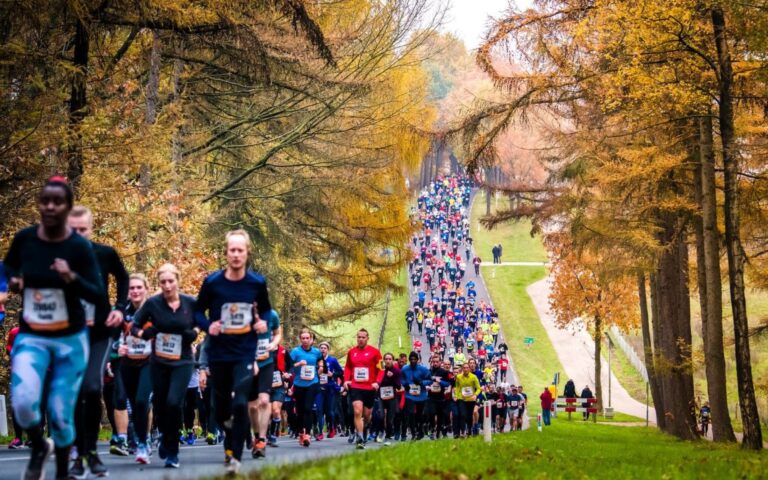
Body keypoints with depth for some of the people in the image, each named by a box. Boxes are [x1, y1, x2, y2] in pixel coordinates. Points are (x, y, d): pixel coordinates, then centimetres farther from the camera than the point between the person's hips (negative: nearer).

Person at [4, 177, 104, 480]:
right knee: (23, 402, -21)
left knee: (60, 413, 3)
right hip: (30, 338, 1)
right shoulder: (24, 238, -5)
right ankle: (39, 448, 13)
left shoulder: (80, 247, -12)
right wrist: (13, 280, -4)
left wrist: (72, 278, -31)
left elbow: (98, 295, -14)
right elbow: (8, 264, 18)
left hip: (70, 340, -1)